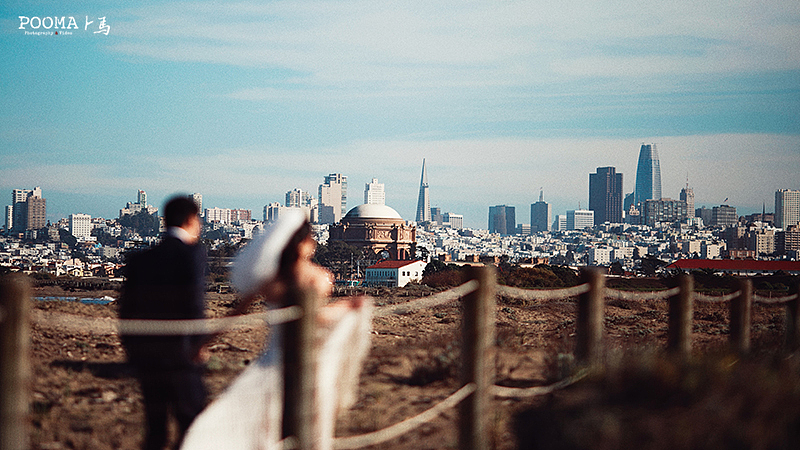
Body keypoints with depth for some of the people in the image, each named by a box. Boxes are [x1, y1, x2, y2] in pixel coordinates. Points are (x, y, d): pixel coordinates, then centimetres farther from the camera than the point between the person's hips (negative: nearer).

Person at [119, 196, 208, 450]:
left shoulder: (140, 258, 11)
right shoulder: (192, 252, -6)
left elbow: (127, 306, 10)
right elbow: (195, 299, -16)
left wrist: (131, 348, 16)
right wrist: (198, 342, -8)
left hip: (143, 352, 6)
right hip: (179, 351, -6)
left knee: (155, 425, 13)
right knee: (191, 422, 2)